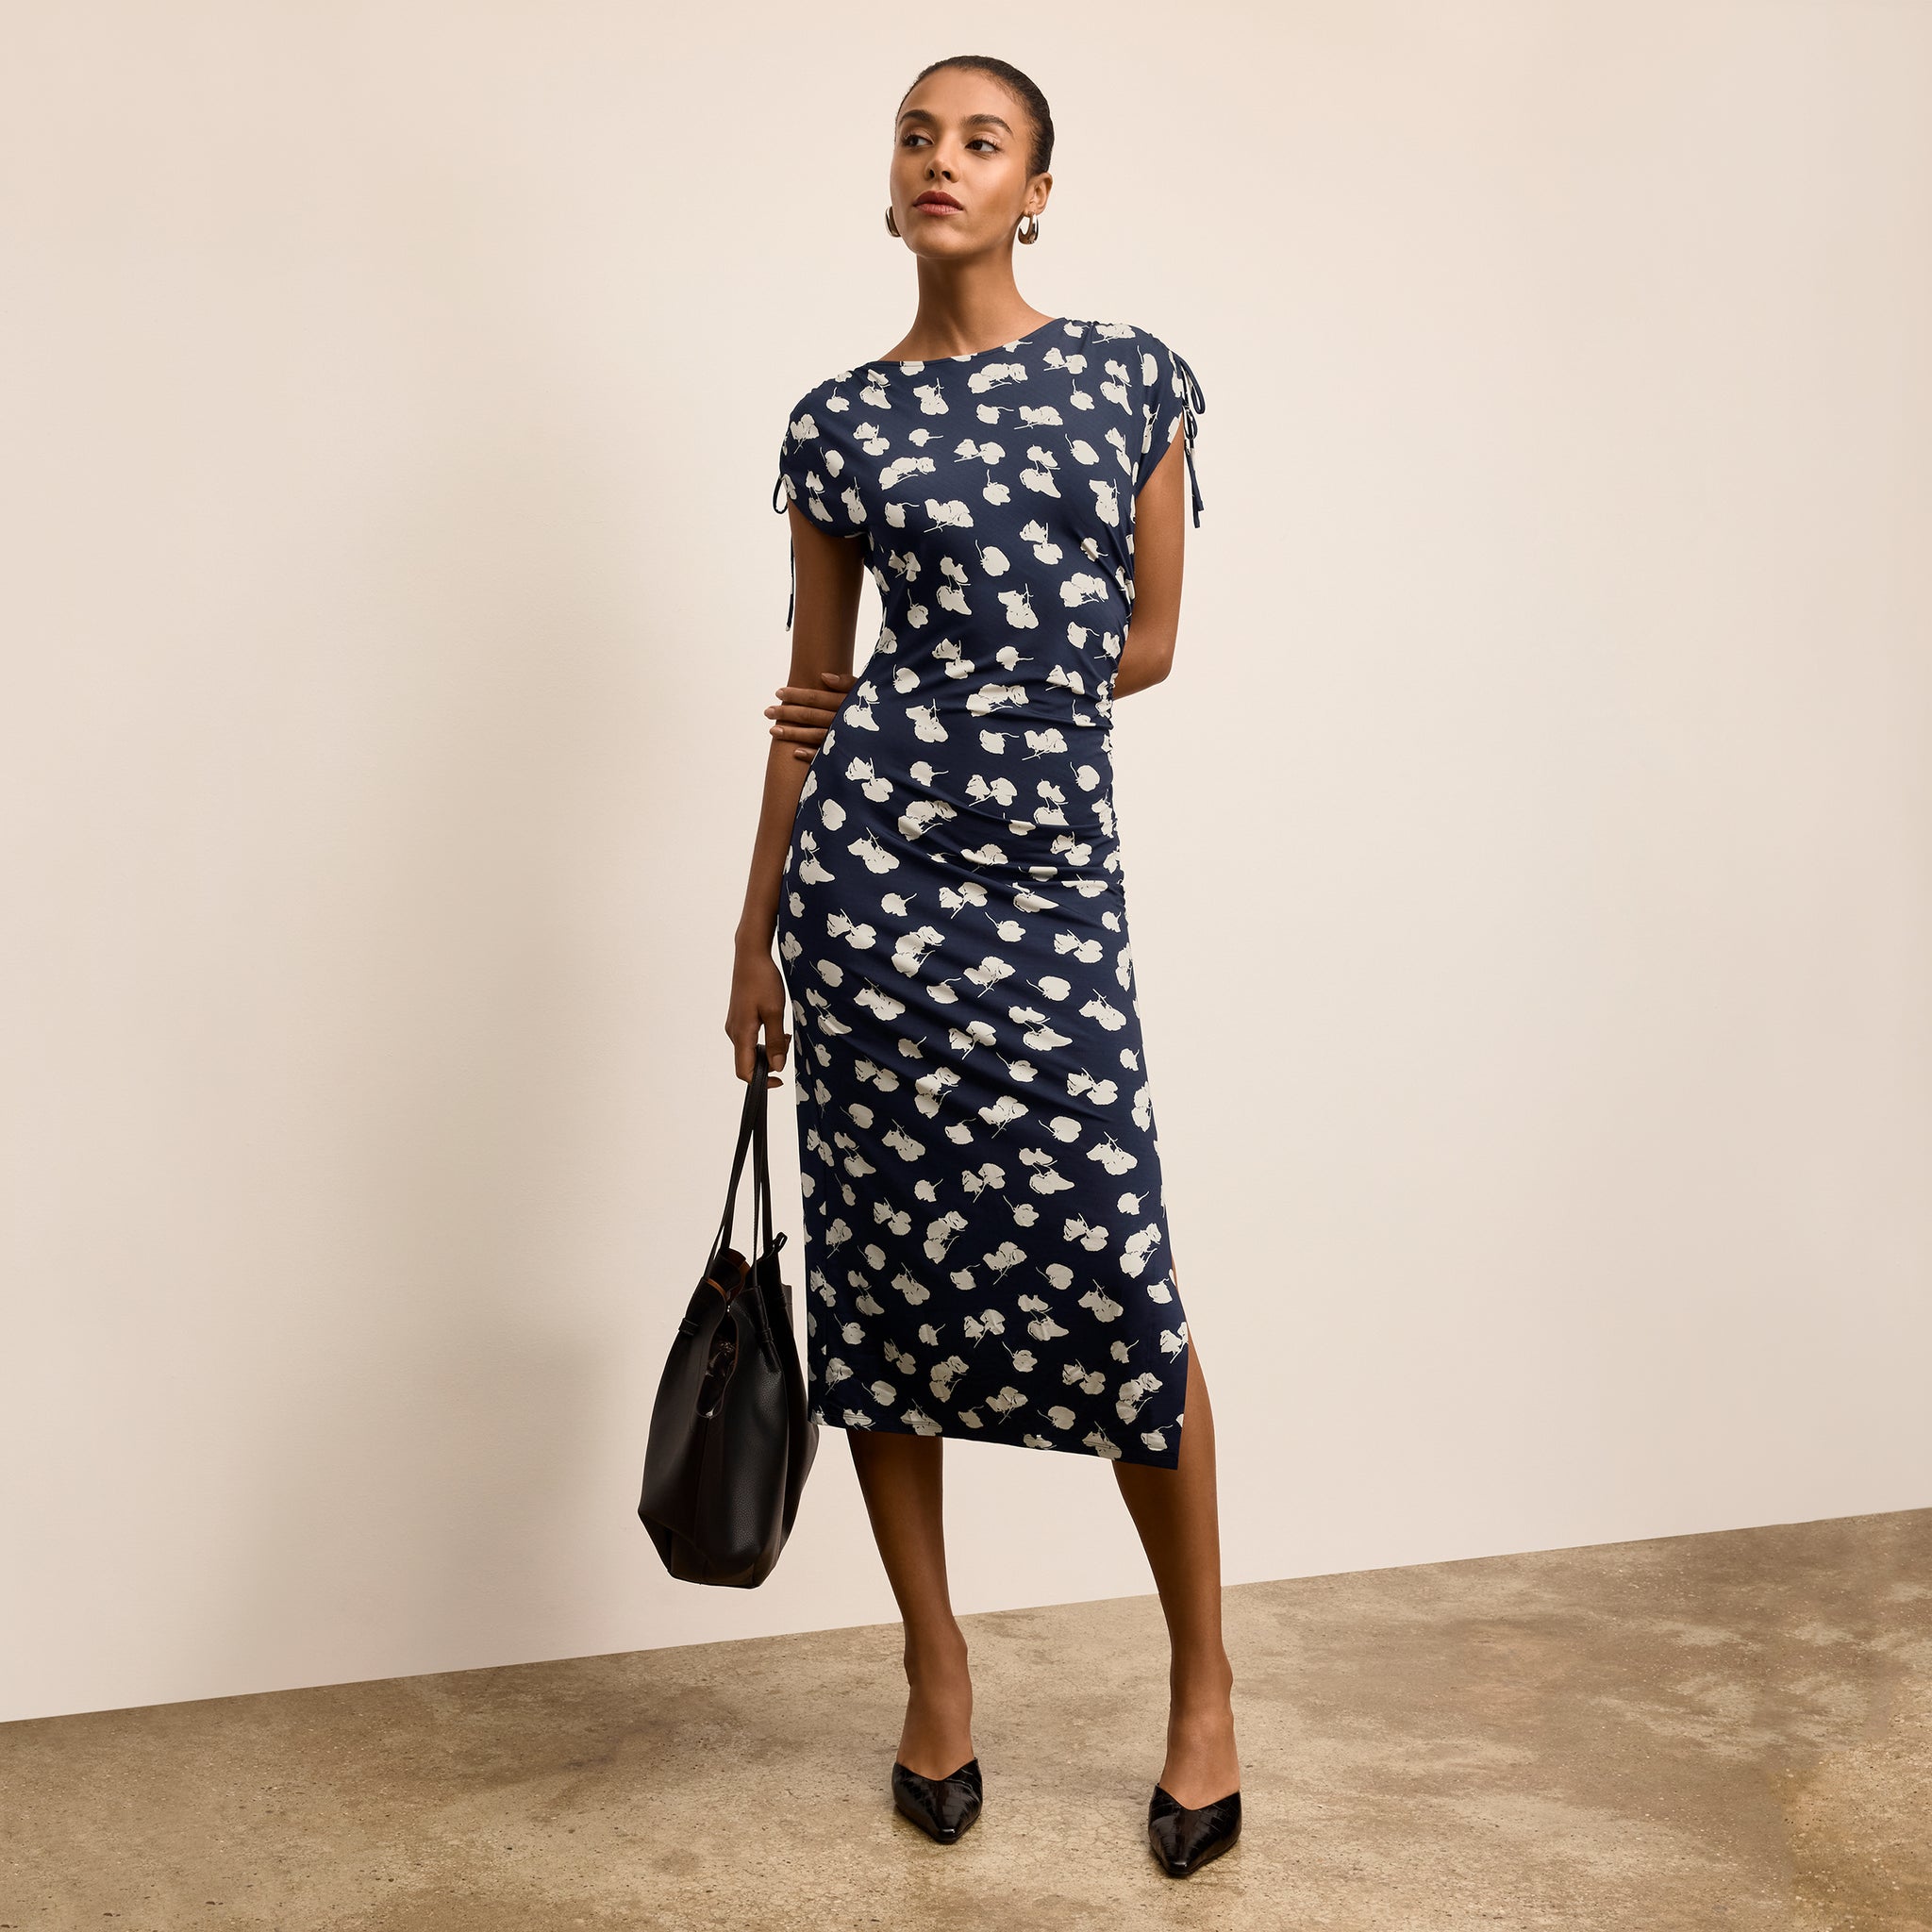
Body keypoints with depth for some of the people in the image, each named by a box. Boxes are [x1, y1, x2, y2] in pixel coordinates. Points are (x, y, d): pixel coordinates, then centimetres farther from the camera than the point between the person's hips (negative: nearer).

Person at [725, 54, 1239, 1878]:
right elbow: (817, 689, 9)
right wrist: (756, 939, 8)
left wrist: (987, 706, 5)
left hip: (1053, 863, 0)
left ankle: (1204, 1686, 18)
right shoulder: (840, 422, 8)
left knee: (1111, 1277, -2)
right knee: (884, 1260, 6)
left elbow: (1148, 638, 10)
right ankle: (936, 1669, 24)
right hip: (870, 861, 1)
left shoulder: (1129, 372, 8)